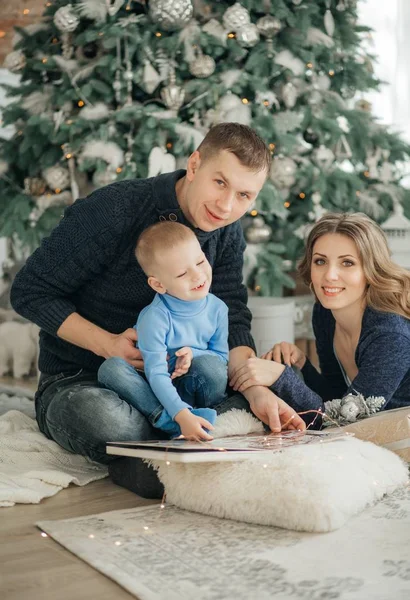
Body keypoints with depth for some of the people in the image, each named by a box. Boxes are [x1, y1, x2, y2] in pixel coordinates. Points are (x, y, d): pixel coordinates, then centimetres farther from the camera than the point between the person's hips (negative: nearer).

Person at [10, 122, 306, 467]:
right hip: (77, 381, -5)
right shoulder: (114, 210, -20)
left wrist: (258, 392, -26)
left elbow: (231, 323, -7)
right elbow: (29, 292, -15)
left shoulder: (228, 235, -1)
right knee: (101, 417, -41)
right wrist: (107, 344, -25)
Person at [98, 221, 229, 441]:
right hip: (157, 393, -2)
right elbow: (156, 375, -29)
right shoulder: (154, 318, -21)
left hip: (192, 389, 2)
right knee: (110, 367, -29)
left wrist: (194, 354, -17)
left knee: (211, 364, -29)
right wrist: (181, 415, -42)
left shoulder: (217, 308, -5)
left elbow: (222, 355, 6)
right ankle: (164, 418, -40)